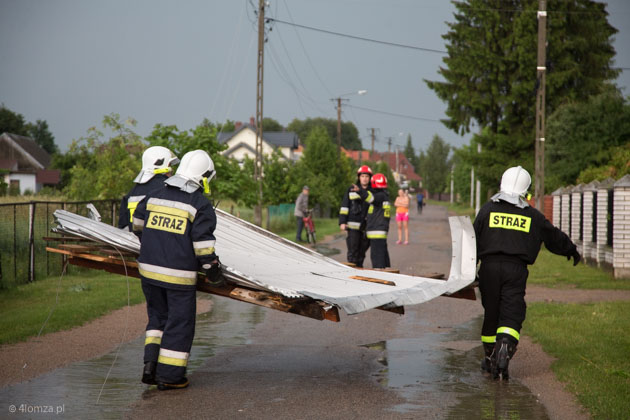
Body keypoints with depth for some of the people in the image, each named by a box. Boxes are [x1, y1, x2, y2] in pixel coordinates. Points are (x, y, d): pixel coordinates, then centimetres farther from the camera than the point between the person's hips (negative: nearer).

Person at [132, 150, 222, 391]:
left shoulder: (154, 196, 8)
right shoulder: (200, 206, -9)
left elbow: (137, 224, 21)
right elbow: (203, 245, -13)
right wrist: (213, 271, -1)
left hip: (149, 269, 5)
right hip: (179, 274, -5)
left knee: (158, 316, 22)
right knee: (179, 324, 6)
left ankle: (151, 364, 9)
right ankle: (169, 376, 9)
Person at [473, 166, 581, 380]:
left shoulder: (488, 209, 6)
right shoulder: (532, 216, 8)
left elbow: (473, 240, 5)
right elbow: (554, 236, 21)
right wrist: (571, 250, 40)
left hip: (489, 266, 1)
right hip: (516, 269, -1)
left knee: (491, 313, 13)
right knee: (512, 316, -3)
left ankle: (490, 360, 23)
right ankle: (504, 354, -26)